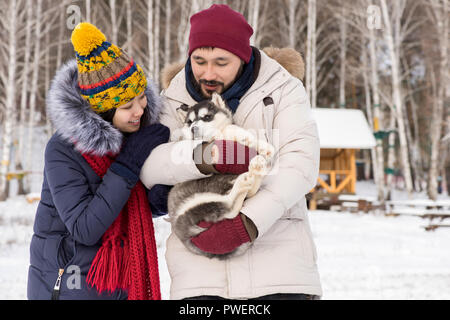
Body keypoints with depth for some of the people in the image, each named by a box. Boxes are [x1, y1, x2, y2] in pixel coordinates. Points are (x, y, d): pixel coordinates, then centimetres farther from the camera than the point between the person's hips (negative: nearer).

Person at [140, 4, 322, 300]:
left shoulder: (282, 90, 3)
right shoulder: (174, 101, 8)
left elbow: (299, 164, -10)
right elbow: (146, 164, -8)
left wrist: (248, 223, -21)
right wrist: (207, 157, -25)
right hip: (201, 262, 1)